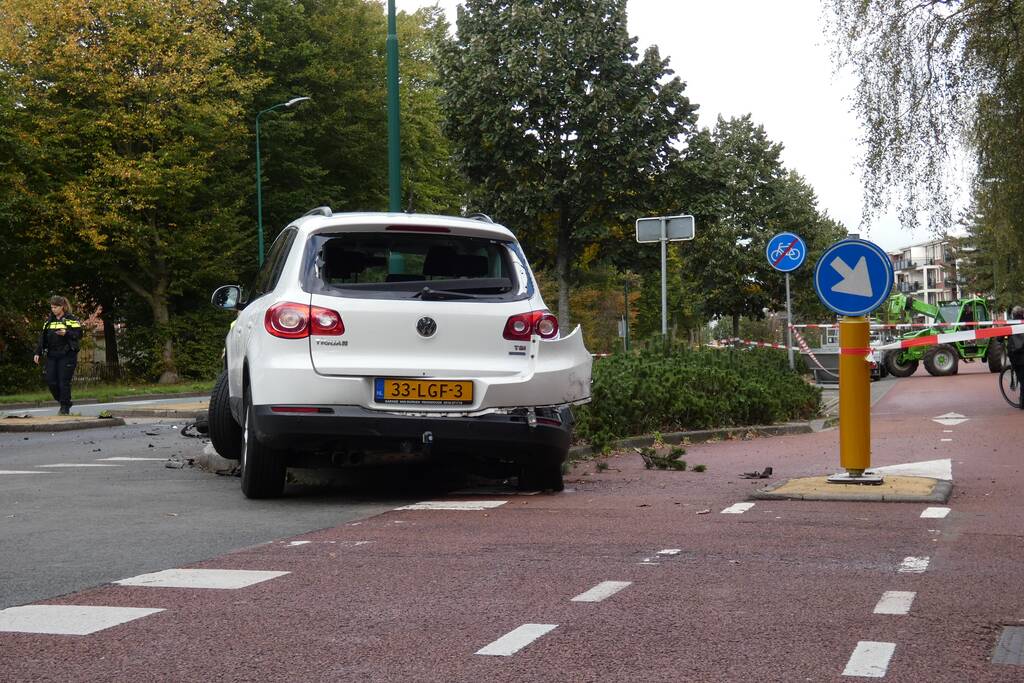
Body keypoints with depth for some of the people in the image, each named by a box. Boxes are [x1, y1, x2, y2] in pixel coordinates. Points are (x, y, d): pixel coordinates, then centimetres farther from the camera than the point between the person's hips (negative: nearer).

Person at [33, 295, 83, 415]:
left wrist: (66, 333, -23)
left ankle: (65, 408, 2)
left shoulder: (71, 320, -1)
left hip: (67, 355, -5)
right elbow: (43, 337, 16)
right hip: (52, 356, 5)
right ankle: (62, 401, 19)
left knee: (64, 382, -7)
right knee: (51, 381, -1)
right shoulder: (49, 321, 15)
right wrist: (38, 352, 9)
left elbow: (79, 334, -7)